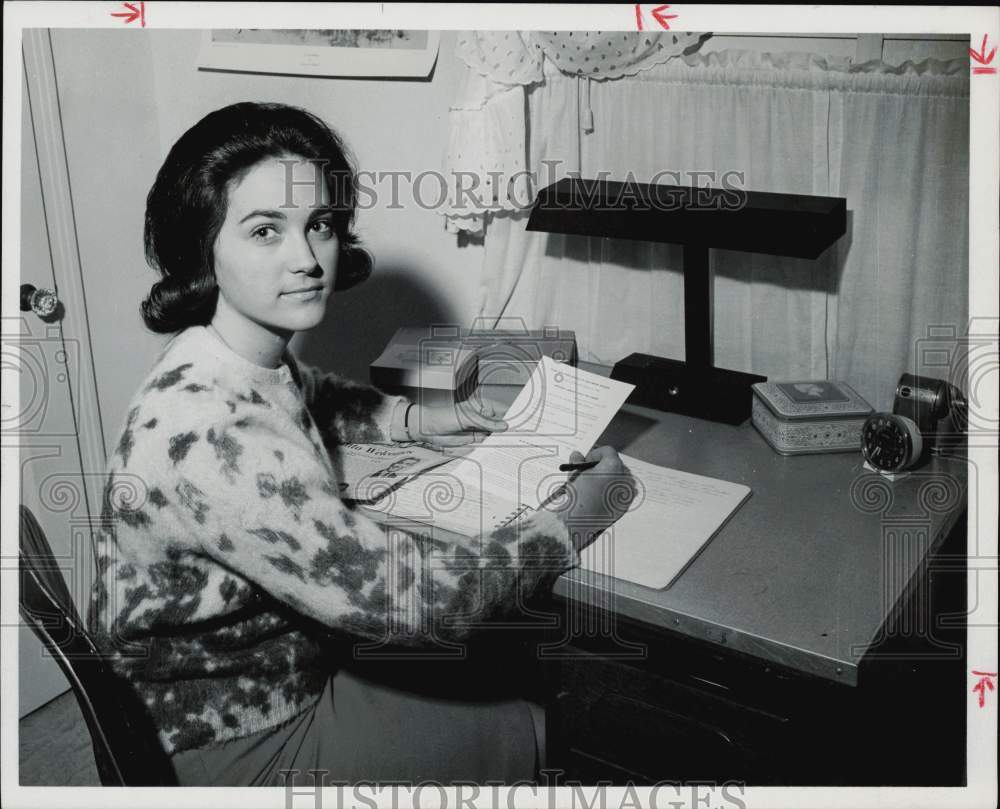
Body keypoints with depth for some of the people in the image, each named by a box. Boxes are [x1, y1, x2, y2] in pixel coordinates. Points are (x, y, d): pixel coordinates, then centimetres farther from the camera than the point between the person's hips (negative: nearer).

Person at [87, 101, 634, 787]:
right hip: (238, 743, -8)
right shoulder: (208, 435, -36)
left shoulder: (257, 361, -8)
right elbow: (404, 598, -33)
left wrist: (410, 420, 4)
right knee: (521, 732, 2)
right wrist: (571, 523, -20)